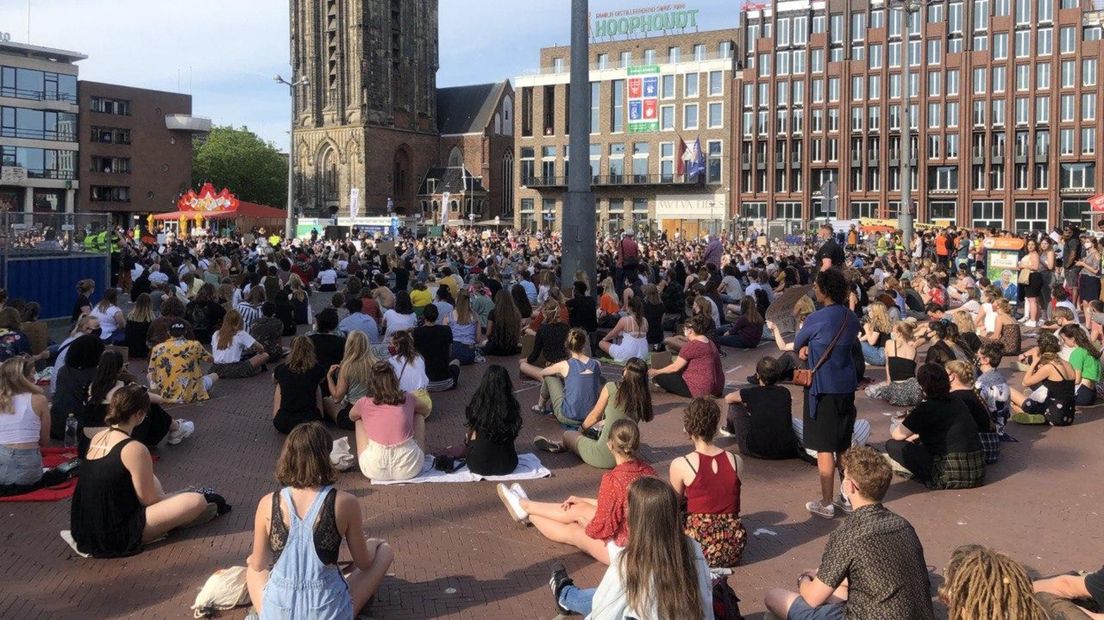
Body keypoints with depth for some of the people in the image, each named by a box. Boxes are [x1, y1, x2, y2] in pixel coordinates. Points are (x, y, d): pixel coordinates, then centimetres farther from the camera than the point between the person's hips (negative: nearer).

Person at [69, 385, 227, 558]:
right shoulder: (134, 449, -20)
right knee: (196, 502, -5)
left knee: (150, 480, 26)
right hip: (116, 539, -8)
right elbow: (148, 500, -11)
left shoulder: (97, 438, 4)